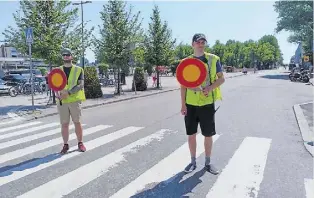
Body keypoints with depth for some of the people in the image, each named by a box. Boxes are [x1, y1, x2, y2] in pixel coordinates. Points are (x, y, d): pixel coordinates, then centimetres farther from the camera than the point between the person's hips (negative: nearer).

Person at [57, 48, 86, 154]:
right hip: (62, 101, 2)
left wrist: (68, 93, -22)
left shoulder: (78, 70, 2)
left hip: (74, 100, -2)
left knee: (77, 122, 5)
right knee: (64, 124, 6)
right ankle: (65, 145, 18)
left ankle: (80, 143, 18)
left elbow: (80, 85, -9)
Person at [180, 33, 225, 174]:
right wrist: (183, 104, -1)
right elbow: (183, 85, 4)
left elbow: (221, 78, 3)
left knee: (208, 135, 8)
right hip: (191, 104, 1)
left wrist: (210, 88, -17)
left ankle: (208, 162, 27)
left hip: (207, 103, -1)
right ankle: (193, 162, 27)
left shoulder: (213, 59, 0)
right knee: (191, 134, 9)